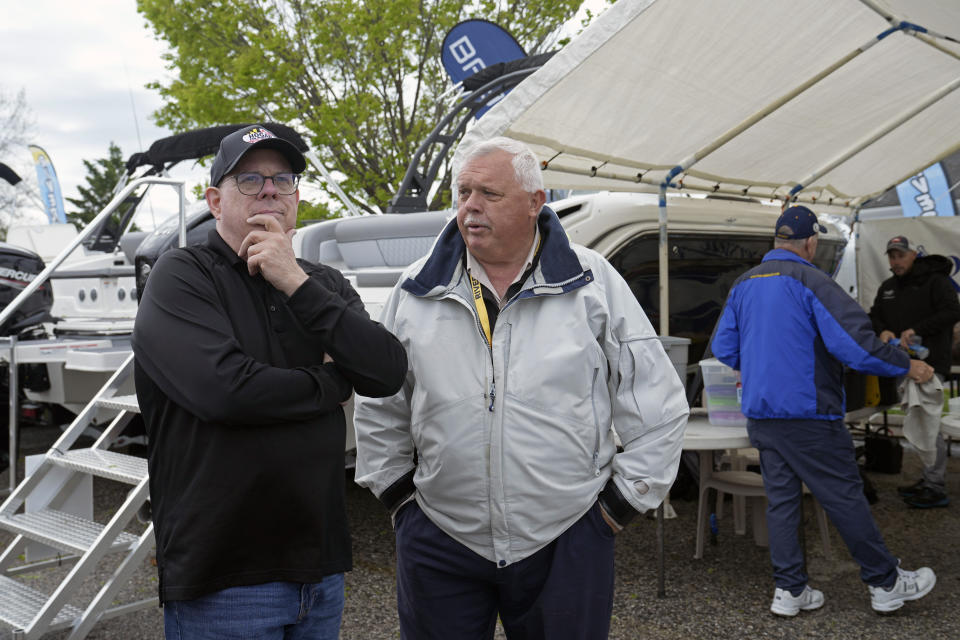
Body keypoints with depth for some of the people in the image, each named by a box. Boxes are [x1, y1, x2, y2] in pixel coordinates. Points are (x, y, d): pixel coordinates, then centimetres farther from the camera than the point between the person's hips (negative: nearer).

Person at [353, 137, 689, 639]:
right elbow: (379, 410, 13)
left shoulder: (592, 282, -2)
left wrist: (624, 500, 0)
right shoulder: (417, 291, 3)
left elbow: (657, 403, 1)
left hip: (566, 541, -1)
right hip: (440, 540, 2)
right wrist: (396, 493, 10)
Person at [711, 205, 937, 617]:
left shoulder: (743, 284, 9)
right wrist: (907, 366, -4)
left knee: (781, 498, 11)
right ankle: (885, 583, 18)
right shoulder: (809, 281, -13)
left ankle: (789, 590, 16)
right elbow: (854, 343, -17)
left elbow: (722, 347, 13)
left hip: (760, 413, 7)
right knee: (844, 496, 4)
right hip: (807, 413, -7)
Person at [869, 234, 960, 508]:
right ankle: (929, 478, 20)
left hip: (929, 363, -7)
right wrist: (883, 330, -5)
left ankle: (936, 488, -7)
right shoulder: (887, 287, 16)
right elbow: (874, 316, 18)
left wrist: (916, 330, -23)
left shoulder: (935, 281, -5)